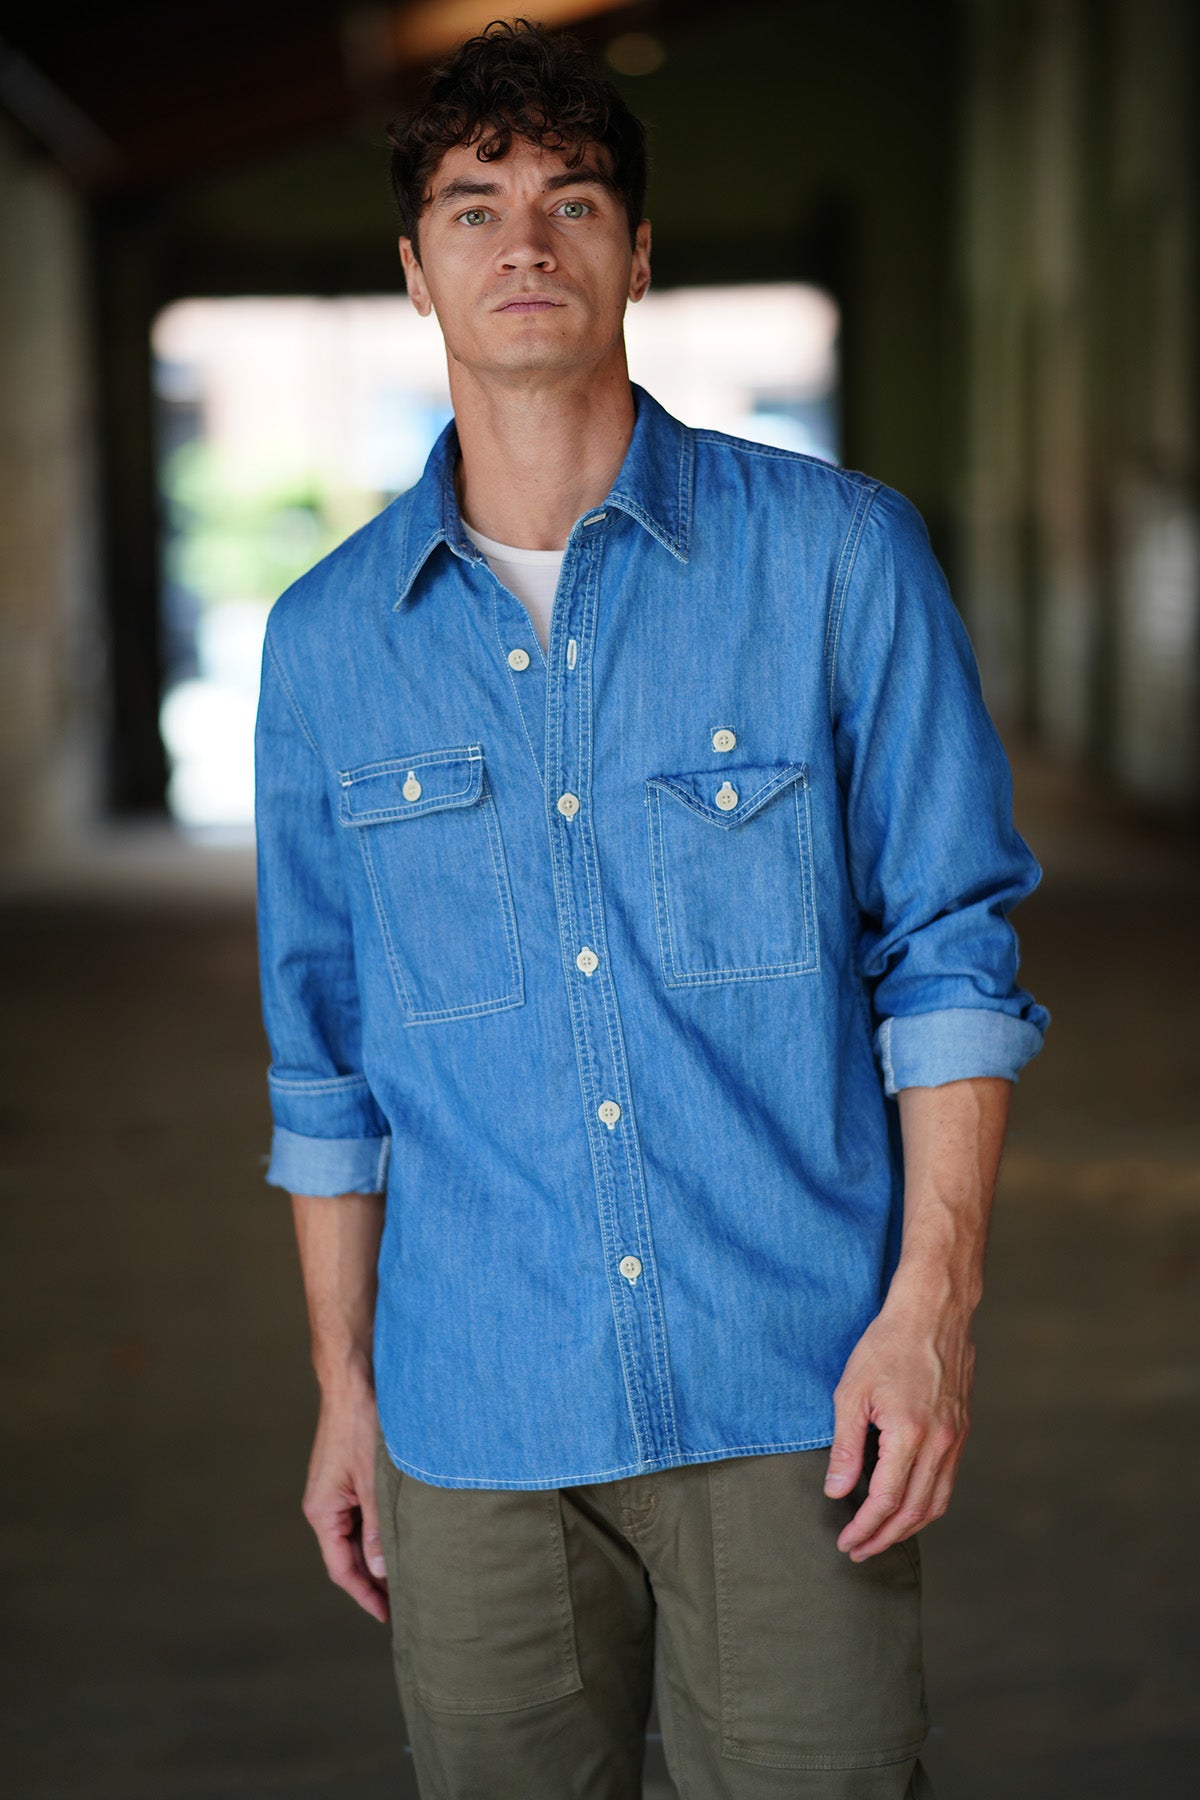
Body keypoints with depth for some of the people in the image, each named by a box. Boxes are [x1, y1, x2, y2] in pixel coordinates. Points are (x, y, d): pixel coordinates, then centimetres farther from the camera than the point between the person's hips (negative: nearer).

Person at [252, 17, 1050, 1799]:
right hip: (473, 1428, 2)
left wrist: (931, 1306, -9)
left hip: (795, 1398, -2)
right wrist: (342, 1387, 12)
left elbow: (950, 946, -1)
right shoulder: (325, 642, 7)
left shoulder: (838, 553, -1)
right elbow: (327, 1060, 12)